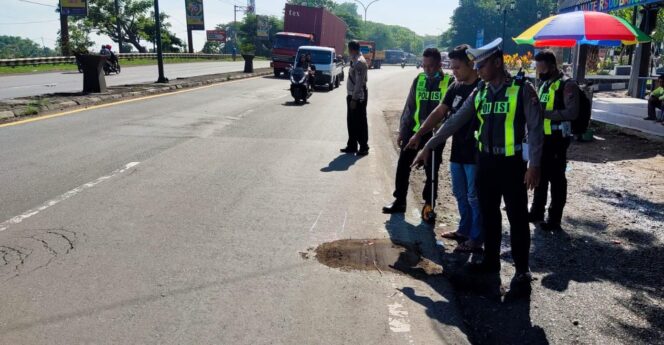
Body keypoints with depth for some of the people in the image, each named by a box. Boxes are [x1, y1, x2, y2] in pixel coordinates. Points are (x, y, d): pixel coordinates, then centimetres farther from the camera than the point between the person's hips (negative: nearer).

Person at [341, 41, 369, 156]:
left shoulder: (360, 62, -18)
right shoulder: (354, 60, 10)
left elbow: (359, 82, -22)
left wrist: (354, 99, -22)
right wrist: (351, 97, 14)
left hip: (358, 97, -9)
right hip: (352, 95, 9)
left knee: (360, 123, 0)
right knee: (351, 121, 15)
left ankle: (364, 147, 11)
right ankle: (352, 146, 26)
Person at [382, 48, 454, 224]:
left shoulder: (449, 82, -6)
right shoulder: (419, 80, 5)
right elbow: (409, 107, 9)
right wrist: (402, 130, 7)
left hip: (436, 134, -4)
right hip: (414, 130, 4)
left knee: (432, 172, 5)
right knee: (402, 166, 6)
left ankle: (429, 206, 19)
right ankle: (399, 201, 21)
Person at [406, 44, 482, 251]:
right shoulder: (456, 87, 9)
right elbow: (439, 112, 12)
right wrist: (419, 134, 8)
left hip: (475, 153, -7)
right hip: (458, 150, 8)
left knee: (475, 197, 1)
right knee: (460, 194, 17)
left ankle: (476, 239, 12)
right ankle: (464, 230, 33)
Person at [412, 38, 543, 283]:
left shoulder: (522, 89, -10)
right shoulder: (479, 92, 6)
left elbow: (535, 129, -11)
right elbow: (455, 121, 6)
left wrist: (534, 165, -16)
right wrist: (428, 147, 4)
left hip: (512, 162, -5)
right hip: (485, 161, 5)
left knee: (517, 217, 5)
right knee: (488, 214, 13)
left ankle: (522, 268, 19)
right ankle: (491, 261, 28)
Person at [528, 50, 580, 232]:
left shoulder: (567, 85, -13)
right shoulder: (544, 84, 13)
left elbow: (572, 113, -25)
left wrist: (544, 113, -27)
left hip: (557, 139, -8)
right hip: (541, 137, 8)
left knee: (556, 179, 1)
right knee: (540, 176, 16)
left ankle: (554, 219, 12)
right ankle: (536, 212, 29)